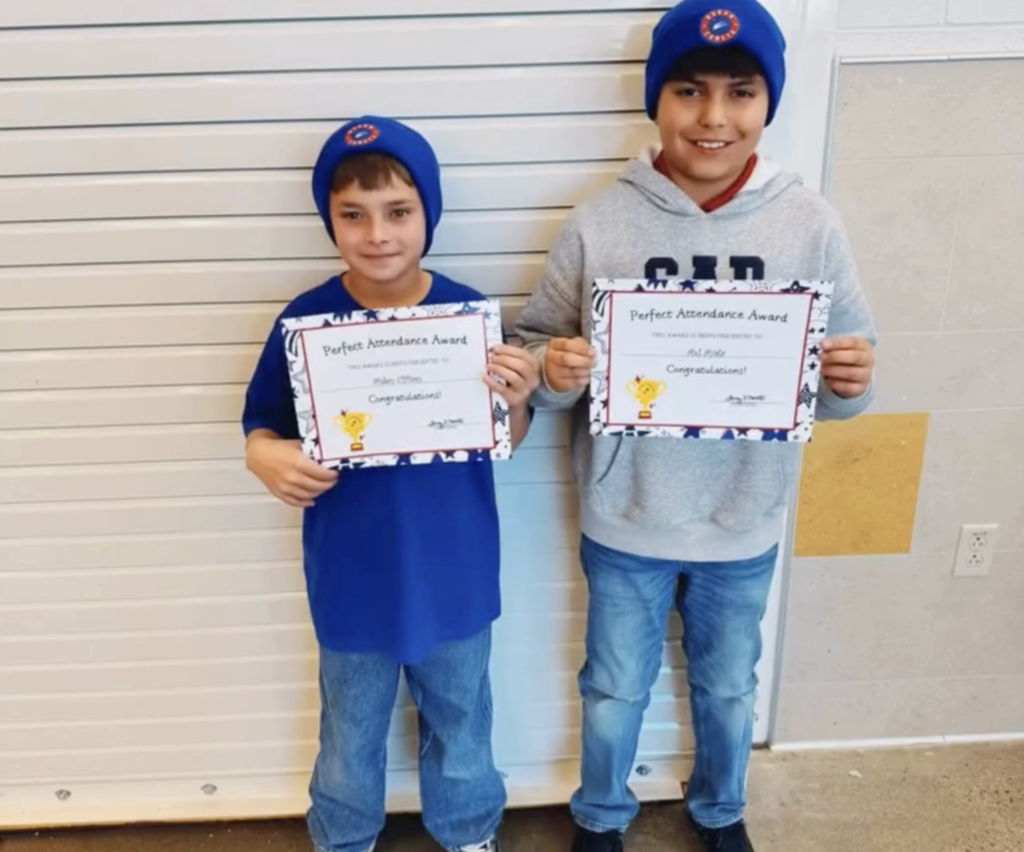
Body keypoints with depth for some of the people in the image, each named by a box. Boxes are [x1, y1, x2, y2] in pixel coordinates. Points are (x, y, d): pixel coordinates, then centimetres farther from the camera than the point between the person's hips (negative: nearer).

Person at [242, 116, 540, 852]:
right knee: (350, 734, 23)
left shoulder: (469, 313, -13)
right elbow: (263, 430, -4)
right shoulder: (305, 322, -14)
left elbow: (502, 442, -4)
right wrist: (268, 460, -26)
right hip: (352, 579, 0)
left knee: (460, 724, 24)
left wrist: (517, 401, -26)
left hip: (453, 575, 1)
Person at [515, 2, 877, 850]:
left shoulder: (809, 223, -8)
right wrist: (553, 370, -27)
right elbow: (539, 345, -5)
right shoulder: (598, 223, -11)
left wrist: (851, 382, -22)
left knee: (729, 686, 24)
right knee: (615, 689, 20)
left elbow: (843, 372, 0)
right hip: (625, 518, -1)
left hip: (744, 524, 1)